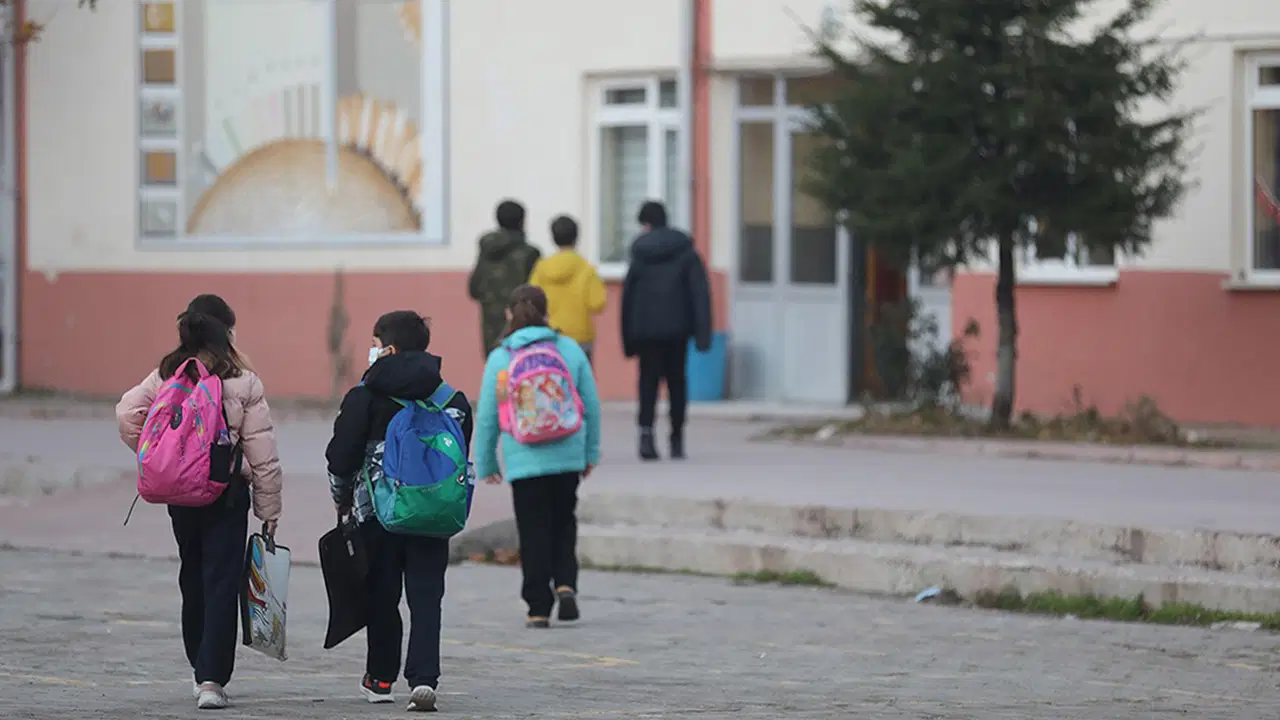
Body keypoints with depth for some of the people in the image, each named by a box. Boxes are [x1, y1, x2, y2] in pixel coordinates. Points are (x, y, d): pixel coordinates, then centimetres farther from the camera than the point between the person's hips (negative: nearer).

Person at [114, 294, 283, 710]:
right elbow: (263, 455, -6)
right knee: (221, 583, -2)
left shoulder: (166, 375, 2)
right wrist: (269, 511, 1)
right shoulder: (244, 383, -6)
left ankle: (200, 669, 30)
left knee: (193, 578, 19)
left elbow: (127, 413, -9)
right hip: (227, 494, -4)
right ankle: (212, 679, -10)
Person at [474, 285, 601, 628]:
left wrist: (485, 464, 12)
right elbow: (591, 405, 5)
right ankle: (565, 583, 0)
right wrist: (591, 453, 16)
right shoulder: (570, 349, 1)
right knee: (563, 522, 20)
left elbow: (487, 417, 1)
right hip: (568, 457, 2)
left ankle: (539, 609, 4)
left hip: (524, 461, -2)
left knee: (534, 533, 5)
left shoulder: (500, 358, -3)